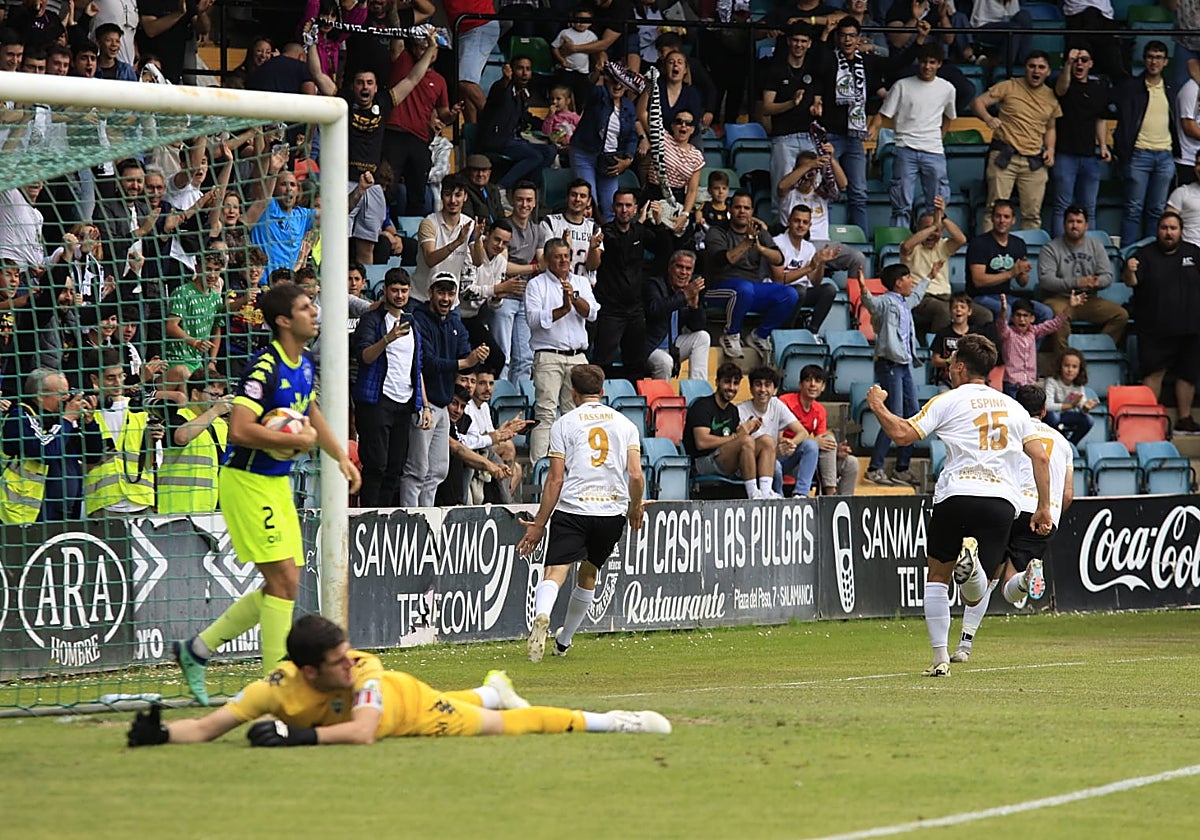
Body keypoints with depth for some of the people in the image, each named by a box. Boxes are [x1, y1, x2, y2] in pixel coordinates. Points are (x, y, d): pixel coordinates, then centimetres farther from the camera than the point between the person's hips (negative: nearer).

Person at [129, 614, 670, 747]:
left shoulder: (363, 670, -43)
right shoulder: (277, 689, -39)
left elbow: (362, 732, -55)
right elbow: (207, 728, -39)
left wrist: (300, 736, -62)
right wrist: (159, 734, -56)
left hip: (408, 706, -4)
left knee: (500, 724, 4)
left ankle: (609, 722, 21)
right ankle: (493, 691, 66)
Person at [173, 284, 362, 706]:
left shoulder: (305, 363, 9)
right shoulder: (265, 367, -20)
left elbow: (312, 414, 30)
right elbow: (240, 430, -30)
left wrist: (341, 457, 24)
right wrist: (299, 440, -20)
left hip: (277, 482, 9)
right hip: (247, 481, -9)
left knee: (283, 585, 10)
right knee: (284, 580, -11)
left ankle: (197, 649, 20)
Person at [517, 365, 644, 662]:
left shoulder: (563, 424, 2)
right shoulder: (625, 423, 10)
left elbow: (555, 480, -3)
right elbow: (636, 475, 2)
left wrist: (538, 524, 1)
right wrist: (635, 508, 21)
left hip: (572, 508, -3)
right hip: (612, 509, 3)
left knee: (555, 572, -13)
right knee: (588, 573, 21)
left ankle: (542, 616, -43)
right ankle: (564, 641, 29)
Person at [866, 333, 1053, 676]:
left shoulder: (948, 401, 6)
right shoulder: (1013, 407, 19)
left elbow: (902, 434, -3)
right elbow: (1041, 458, 13)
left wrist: (878, 406, 13)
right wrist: (1044, 507, 17)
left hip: (956, 495, -3)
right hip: (1002, 501, 3)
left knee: (937, 576, 17)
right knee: (974, 596, 5)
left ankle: (940, 658, 8)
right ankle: (972, 562, -31)